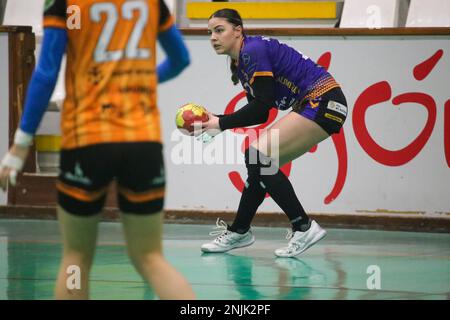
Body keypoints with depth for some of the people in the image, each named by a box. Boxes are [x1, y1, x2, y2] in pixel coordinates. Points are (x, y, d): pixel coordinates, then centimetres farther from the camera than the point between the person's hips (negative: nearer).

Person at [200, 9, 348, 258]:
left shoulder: (253, 51, -14)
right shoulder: (240, 62, 15)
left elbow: (262, 107, -19)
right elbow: (259, 113, 14)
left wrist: (221, 124, -13)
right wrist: (214, 122, 5)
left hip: (324, 103, -10)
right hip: (311, 106, 10)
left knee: (258, 156, -17)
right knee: (259, 162, 11)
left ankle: (304, 228, -13)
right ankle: (239, 232, 25)